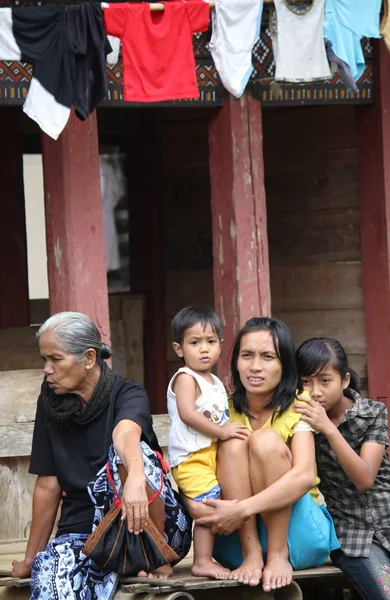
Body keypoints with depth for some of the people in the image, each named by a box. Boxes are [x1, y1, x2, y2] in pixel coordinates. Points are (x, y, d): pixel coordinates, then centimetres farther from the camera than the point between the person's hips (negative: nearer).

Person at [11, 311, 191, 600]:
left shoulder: (127, 395, -10)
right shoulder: (50, 402, 2)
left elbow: (125, 434, -35)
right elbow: (48, 484, 6)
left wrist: (136, 478, -56)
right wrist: (31, 558, 8)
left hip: (150, 524, 0)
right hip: (82, 529, 0)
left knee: (128, 456, -31)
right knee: (50, 571, -34)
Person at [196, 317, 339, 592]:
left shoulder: (297, 409, -9)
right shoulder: (226, 410, 2)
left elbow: (304, 477, -26)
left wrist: (243, 509, -36)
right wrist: (225, 512, -27)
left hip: (298, 531, -3)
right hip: (238, 538, 3)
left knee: (266, 441, -24)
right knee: (232, 443, -20)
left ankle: (279, 555, -22)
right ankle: (251, 555, -27)